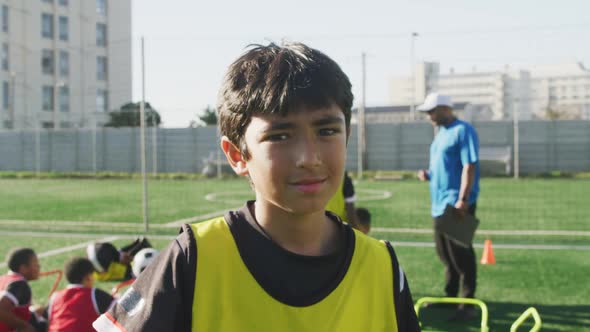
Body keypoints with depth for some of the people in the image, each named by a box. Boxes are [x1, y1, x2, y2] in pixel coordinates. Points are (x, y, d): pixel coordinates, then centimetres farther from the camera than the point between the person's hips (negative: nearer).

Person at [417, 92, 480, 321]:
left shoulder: (463, 130, -12)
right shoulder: (441, 133, 16)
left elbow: (469, 166, -19)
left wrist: (462, 199, -25)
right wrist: (428, 174, 6)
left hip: (457, 204, -9)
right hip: (440, 203, 9)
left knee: (460, 254, -5)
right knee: (445, 253, 16)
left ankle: (467, 302, 3)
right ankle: (450, 295, 28)